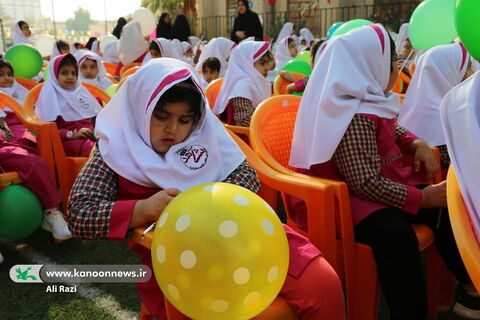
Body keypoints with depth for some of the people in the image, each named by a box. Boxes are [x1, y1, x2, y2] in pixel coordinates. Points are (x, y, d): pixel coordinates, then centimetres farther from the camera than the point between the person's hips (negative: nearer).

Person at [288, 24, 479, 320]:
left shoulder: (367, 100, 7)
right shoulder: (355, 117, -25)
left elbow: (389, 129, 28)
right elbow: (366, 184, -30)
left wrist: (417, 143, 7)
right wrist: (423, 197, -22)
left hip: (375, 186, 11)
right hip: (346, 198, -11)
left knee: (444, 209, 9)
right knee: (396, 232, -37)